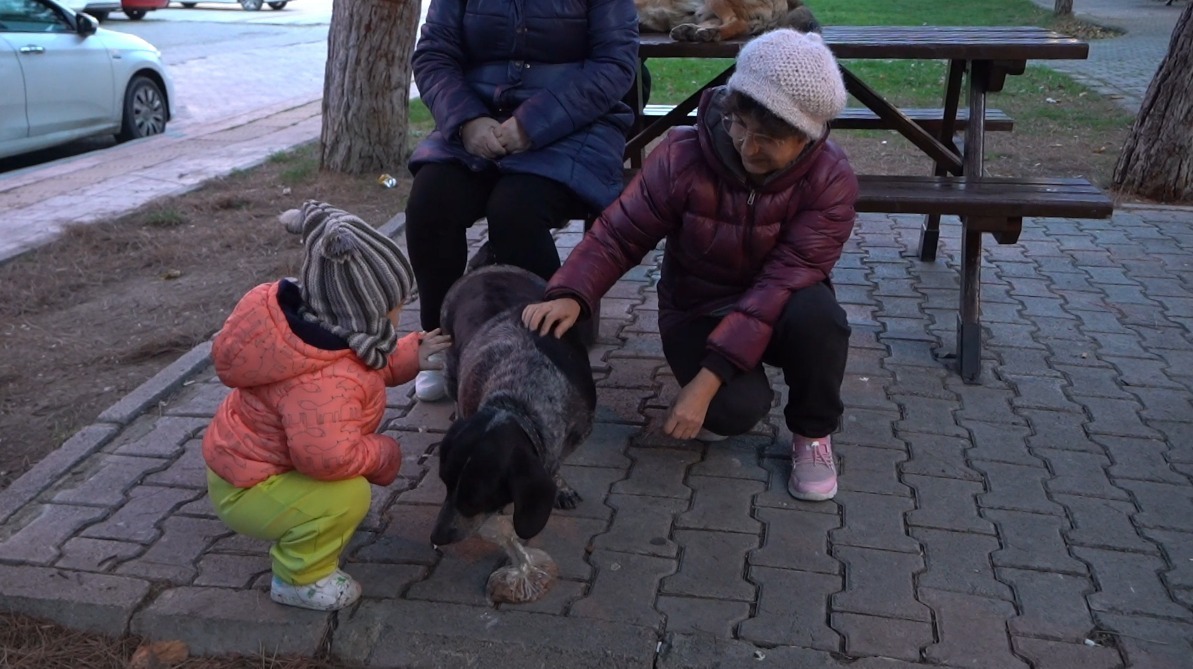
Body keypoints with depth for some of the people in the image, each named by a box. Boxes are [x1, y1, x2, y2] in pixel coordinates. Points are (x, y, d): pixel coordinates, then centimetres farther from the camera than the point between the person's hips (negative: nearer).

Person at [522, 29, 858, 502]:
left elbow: (783, 282, -30)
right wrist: (571, 295, -38)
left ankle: (812, 433, -5)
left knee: (817, 315, -35)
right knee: (737, 407, -30)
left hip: (778, 311, 1)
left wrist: (707, 379, -37)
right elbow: (619, 234, -16)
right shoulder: (684, 156, -21)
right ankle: (734, 402, 11)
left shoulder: (830, 180, -22)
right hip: (698, 311, -1)